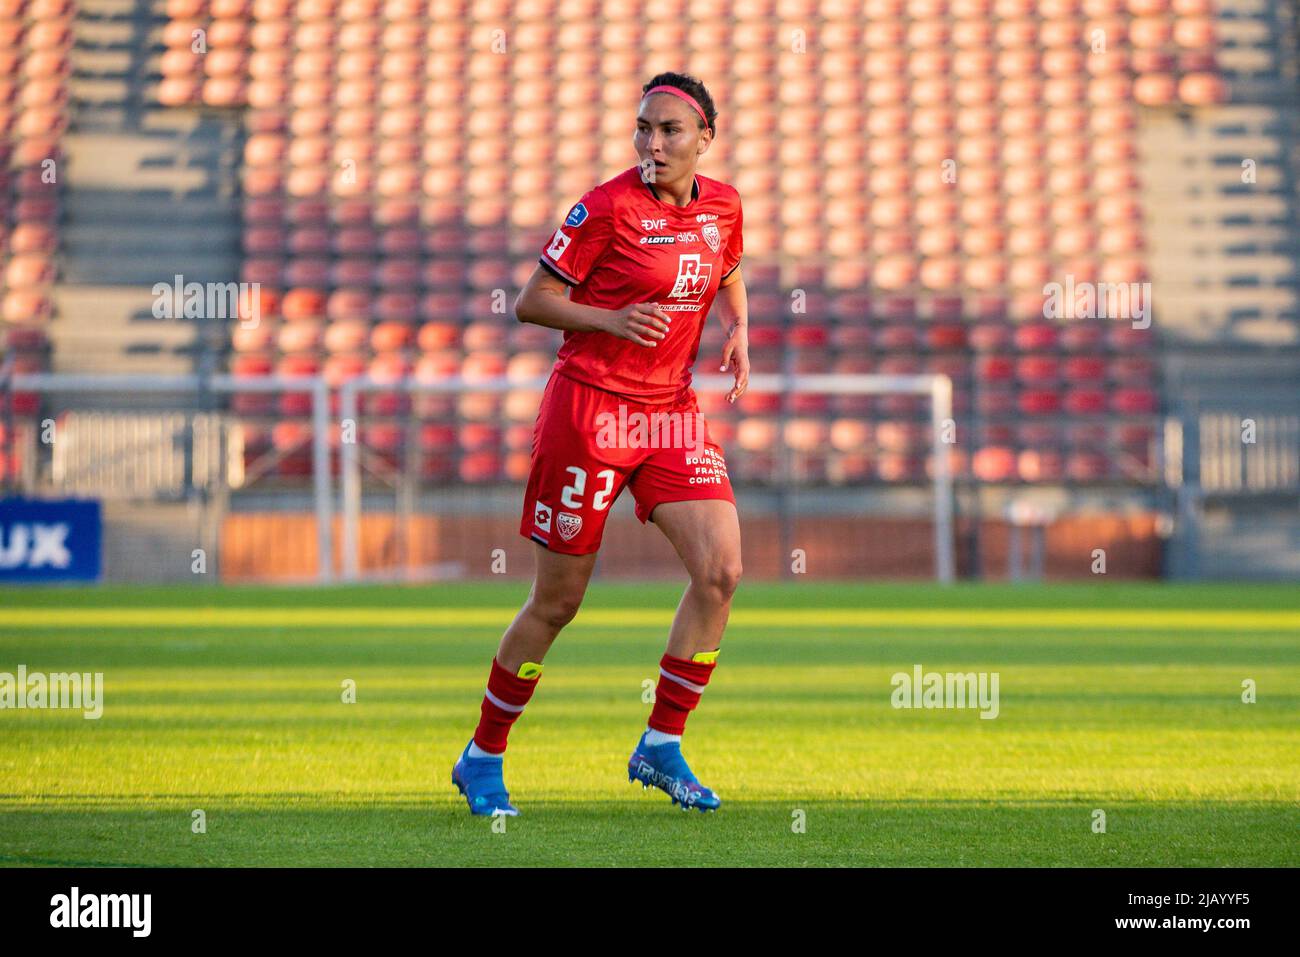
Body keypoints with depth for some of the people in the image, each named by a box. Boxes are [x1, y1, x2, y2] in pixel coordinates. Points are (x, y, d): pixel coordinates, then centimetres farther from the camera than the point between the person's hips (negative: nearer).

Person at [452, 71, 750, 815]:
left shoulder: (723, 205, 5)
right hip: (591, 410, -5)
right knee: (558, 601, 1)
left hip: (673, 411, 5)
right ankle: (483, 757, 16)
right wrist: (611, 319, -23)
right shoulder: (608, 207, -12)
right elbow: (533, 301, -8)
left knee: (721, 571, -9)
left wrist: (739, 330, 6)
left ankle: (661, 747, 4)